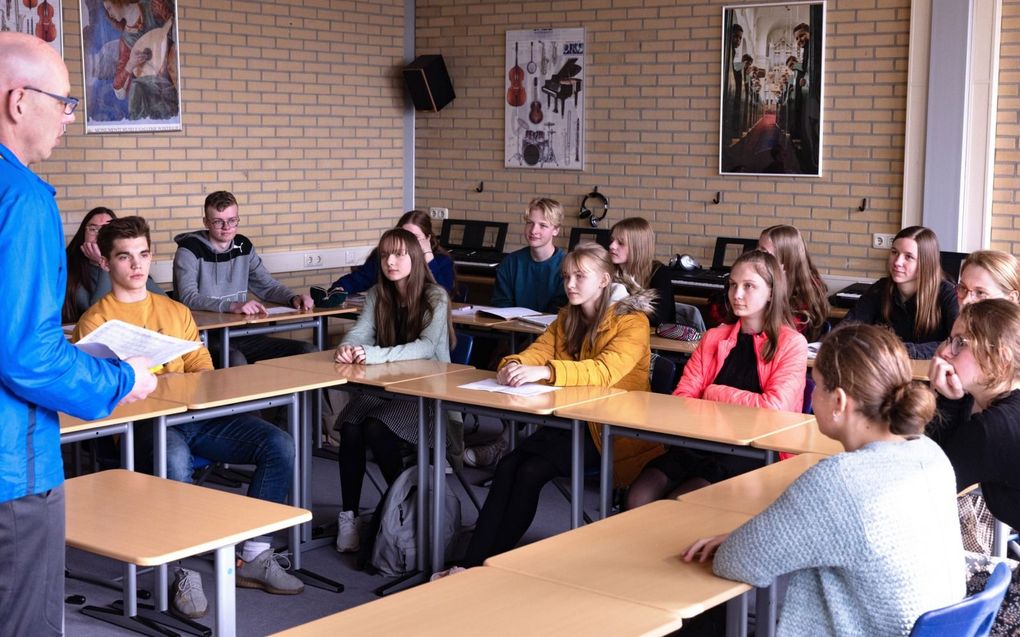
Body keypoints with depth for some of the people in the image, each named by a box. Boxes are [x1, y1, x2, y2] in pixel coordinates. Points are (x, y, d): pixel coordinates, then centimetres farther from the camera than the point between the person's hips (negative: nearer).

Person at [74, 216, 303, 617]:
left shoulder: (176, 312, 23)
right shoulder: (95, 322, 6)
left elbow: (202, 369, 17)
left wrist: (179, 382, -4)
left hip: (196, 415, 6)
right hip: (140, 422, -5)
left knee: (279, 446, -15)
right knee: (173, 460, -41)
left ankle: (253, 556, -6)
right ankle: (185, 571, -24)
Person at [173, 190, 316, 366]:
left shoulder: (243, 246, 12)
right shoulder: (189, 251, -6)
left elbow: (268, 285, 18)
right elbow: (188, 298, -20)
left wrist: (294, 298, -4)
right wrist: (232, 306, -34)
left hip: (241, 335, 6)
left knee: (307, 352, -9)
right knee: (236, 360, -40)